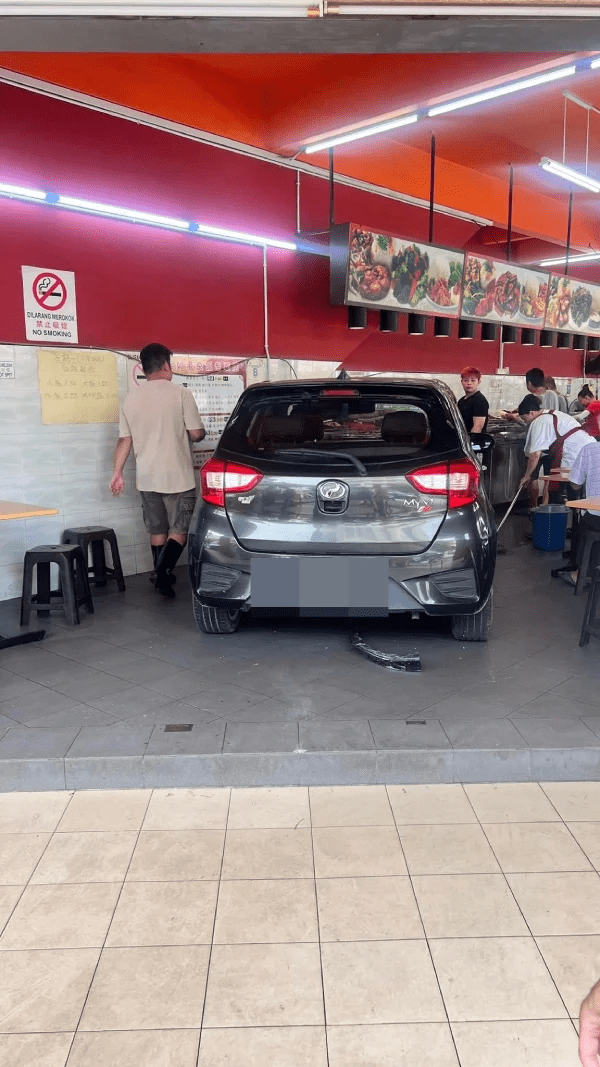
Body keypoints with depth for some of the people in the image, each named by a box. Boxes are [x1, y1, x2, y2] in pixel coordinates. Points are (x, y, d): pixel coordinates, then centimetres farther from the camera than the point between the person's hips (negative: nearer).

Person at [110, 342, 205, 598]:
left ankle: (162, 577, 21)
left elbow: (124, 440, 5)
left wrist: (117, 473, 11)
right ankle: (162, 571, -16)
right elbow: (196, 433, -9)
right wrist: (197, 432, 15)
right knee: (179, 529, 2)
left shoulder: (131, 398, 4)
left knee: (157, 531, 15)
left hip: (147, 478, 5)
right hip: (177, 476, -5)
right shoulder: (180, 393, -10)